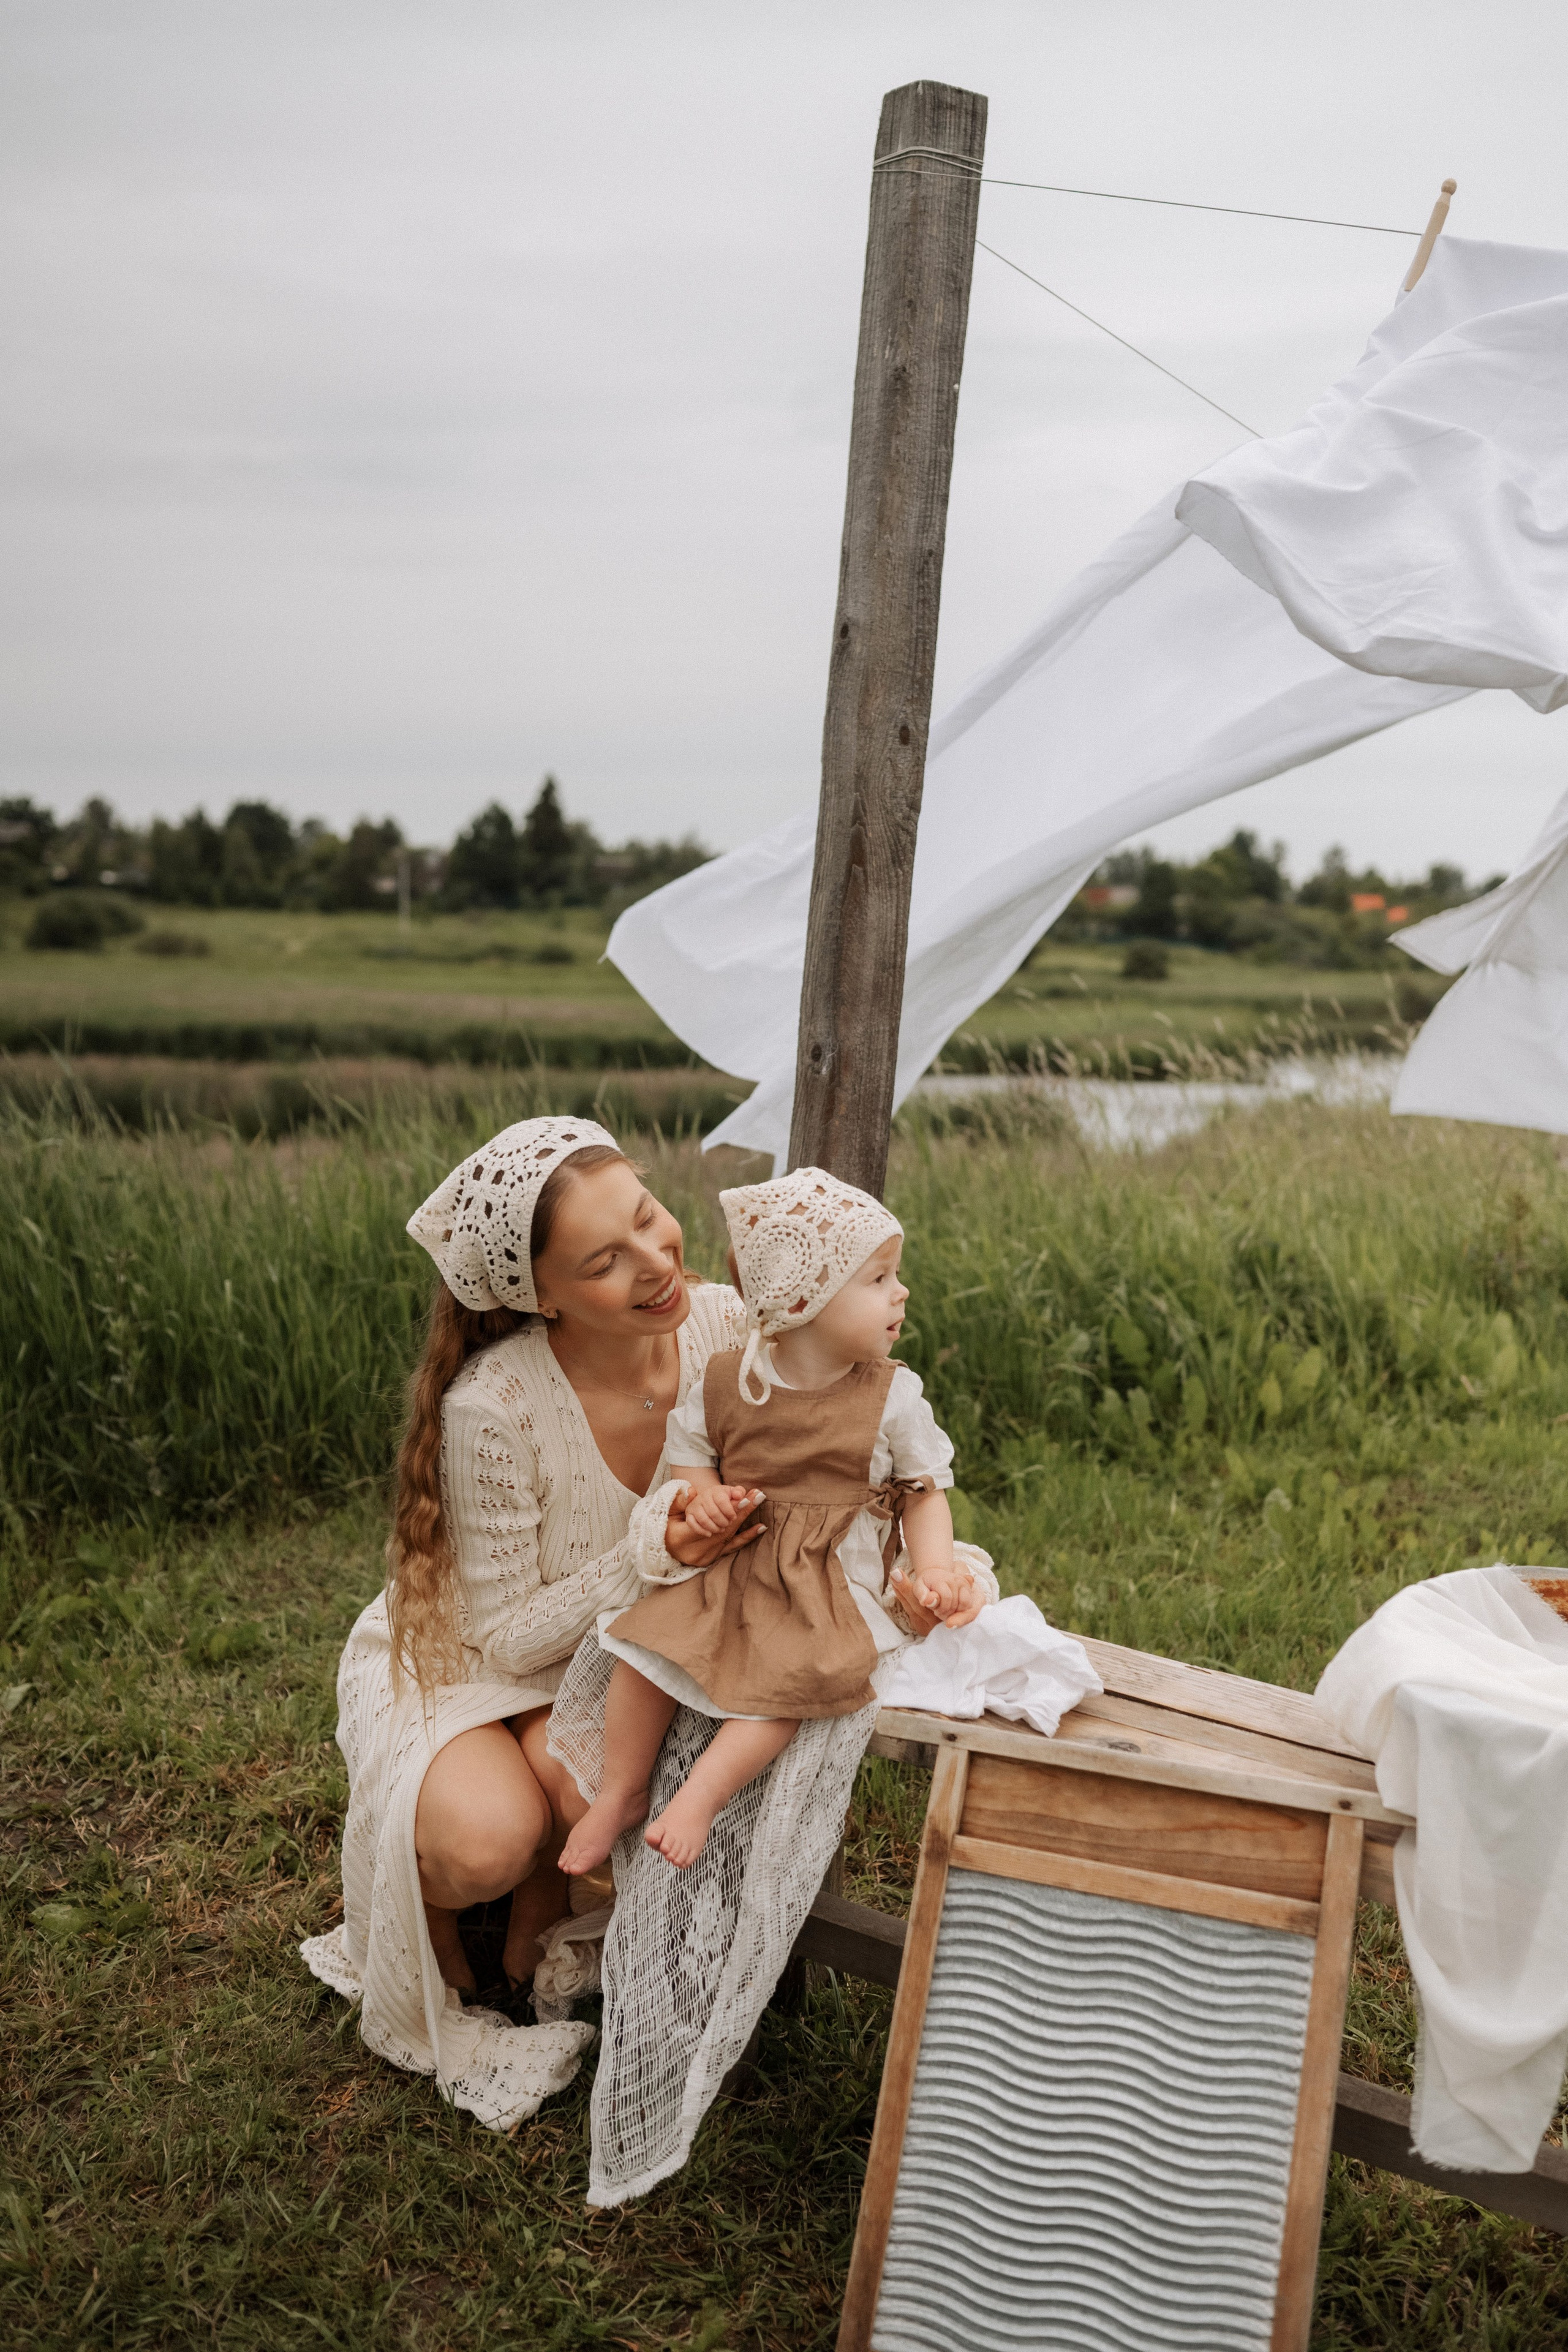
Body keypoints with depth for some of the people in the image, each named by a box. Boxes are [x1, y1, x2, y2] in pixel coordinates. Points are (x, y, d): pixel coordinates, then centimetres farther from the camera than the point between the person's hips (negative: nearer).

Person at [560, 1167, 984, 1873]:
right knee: (645, 1645, -15)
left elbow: (925, 1495, 2)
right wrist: (704, 1496, -10)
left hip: (837, 1581, -2)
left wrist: (935, 1572, -14)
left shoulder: (893, 1397, -4)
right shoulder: (724, 1381, -1)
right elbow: (687, 1451, 13)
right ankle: (620, 1794, 4)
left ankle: (701, 1795, -16)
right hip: (732, 1563, 2)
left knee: (789, 1676, -29)